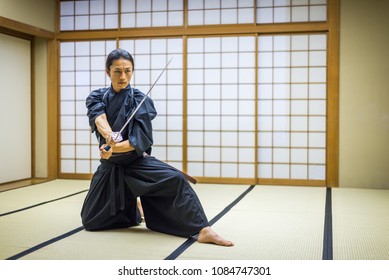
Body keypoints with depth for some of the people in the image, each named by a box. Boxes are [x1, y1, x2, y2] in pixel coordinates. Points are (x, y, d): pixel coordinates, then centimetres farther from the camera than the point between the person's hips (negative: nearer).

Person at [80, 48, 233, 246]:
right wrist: (109, 135, -47)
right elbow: (99, 118, -24)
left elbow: (139, 141, -18)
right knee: (90, 221, 6)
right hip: (109, 167, 4)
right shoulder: (96, 97, 0)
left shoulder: (140, 100, -9)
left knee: (175, 180, -32)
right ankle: (131, 212, 33)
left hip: (137, 162, -3)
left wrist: (113, 149, -36)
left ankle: (202, 230, -31)